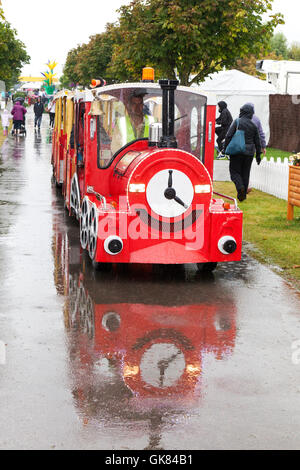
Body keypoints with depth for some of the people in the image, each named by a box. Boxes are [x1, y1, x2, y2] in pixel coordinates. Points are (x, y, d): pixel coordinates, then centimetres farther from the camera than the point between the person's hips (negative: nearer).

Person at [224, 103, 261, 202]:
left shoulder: (237, 122, -6)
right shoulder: (253, 125, 6)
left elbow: (229, 136, -10)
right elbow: (257, 141, 10)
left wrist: (225, 148, -1)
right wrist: (258, 154, 16)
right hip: (249, 152, 4)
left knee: (235, 171, 3)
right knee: (245, 173, 11)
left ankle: (240, 187, -22)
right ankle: (243, 194, 12)